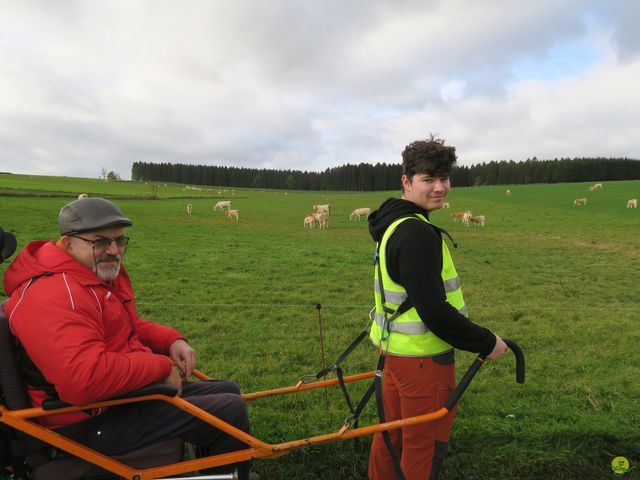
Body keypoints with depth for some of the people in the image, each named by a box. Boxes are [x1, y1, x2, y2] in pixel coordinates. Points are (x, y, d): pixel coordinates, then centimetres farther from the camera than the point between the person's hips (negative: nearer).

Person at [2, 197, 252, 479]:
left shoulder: (104, 274, 9)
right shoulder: (53, 296, -25)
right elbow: (84, 379, -37)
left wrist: (171, 341, 1)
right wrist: (161, 366, -24)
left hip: (127, 391, 11)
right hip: (95, 422, -10)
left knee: (229, 392, 16)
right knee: (231, 410, -14)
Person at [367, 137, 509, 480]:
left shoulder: (393, 225, 8)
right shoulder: (417, 234, -24)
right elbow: (434, 311, -27)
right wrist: (487, 343, -15)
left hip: (395, 349, 10)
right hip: (423, 359, -10)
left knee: (391, 433, 24)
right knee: (424, 447, 8)